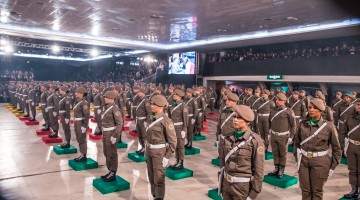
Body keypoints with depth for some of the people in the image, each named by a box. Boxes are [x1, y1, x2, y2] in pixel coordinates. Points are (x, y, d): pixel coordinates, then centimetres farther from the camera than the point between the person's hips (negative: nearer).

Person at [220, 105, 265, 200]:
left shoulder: (255, 141, -16)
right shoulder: (229, 138, 0)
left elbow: (259, 170, -14)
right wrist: (222, 182, 14)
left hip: (242, 186, -5)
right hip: (227, 183, 5)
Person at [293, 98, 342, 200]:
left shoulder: (328, 126, -9)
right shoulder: (303, 124, -1)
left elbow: (336, 149, -2)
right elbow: (296, 142, 11)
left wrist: (332, 167, -2)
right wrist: (297, 157, 9)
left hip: (320, 162, -2)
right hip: (303, 161, 3)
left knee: (317, 192, 12)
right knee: (305, 190, 13)